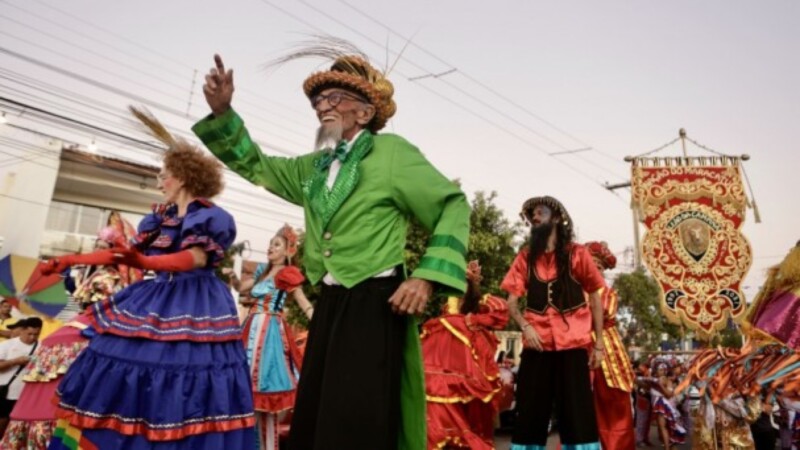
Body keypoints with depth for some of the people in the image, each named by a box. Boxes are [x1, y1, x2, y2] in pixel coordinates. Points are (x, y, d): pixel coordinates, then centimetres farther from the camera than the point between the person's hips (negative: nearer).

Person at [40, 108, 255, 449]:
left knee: (183, 385, -9)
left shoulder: (212, 217, -8)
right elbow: (128, 252, 19)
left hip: (194, 308, -7)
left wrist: (144, 262, -37)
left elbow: (196, 259, -22)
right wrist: (75, 259, 18)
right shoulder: (160, 216, 14)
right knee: (126, 380, 5)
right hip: (155, 301, 8)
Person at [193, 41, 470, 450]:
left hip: (374, 304, -7)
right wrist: (222, 112, 9)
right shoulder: (313, 167, 15)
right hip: (329, 305, 7)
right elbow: (255, 166, 24)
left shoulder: (392, 152, -5)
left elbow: (453, 206, -5)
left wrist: (427, 276, -15)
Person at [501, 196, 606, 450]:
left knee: (577, 413, 3)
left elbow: (595, 297, 6)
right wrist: (525, 327, -13)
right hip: (537, 345, 2)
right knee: (530, 413, 5)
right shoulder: (525, 257, 9)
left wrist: (598, 344, 1)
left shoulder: (577, 254, 3)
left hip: (573, 345, -2)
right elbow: (512, 301, 6)